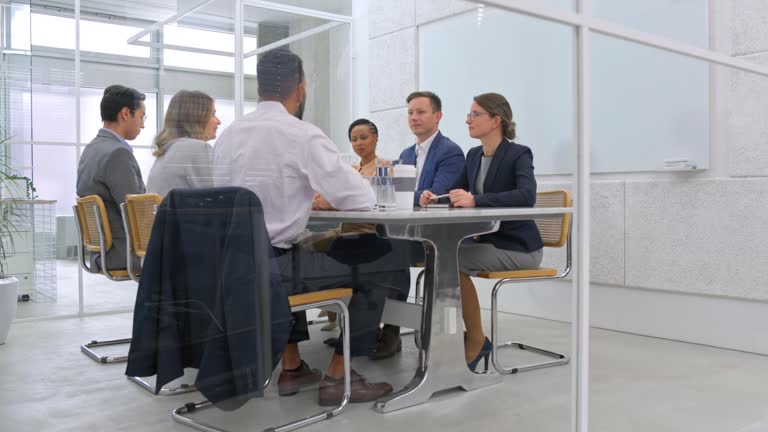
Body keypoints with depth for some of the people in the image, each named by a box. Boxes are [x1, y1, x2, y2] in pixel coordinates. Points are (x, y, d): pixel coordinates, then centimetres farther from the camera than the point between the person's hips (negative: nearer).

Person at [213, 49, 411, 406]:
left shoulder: (228, 135, 9)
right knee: (385, 259, 5)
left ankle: (291, 367, 36)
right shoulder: (303, 134, -12)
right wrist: (326, 196, 11)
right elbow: (361, 198, -10)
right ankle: (337, 376, 9)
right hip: (271, 267, -7)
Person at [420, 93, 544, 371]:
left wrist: (475, 200, -41)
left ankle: (475, 340, -7)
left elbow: (527, 196, -31)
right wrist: (434, 196, -13)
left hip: (519, 248, -7)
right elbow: (455, 193, 11)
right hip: (489, 240, 7)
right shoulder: (474, 155, 9)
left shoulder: (519, 154, -13)